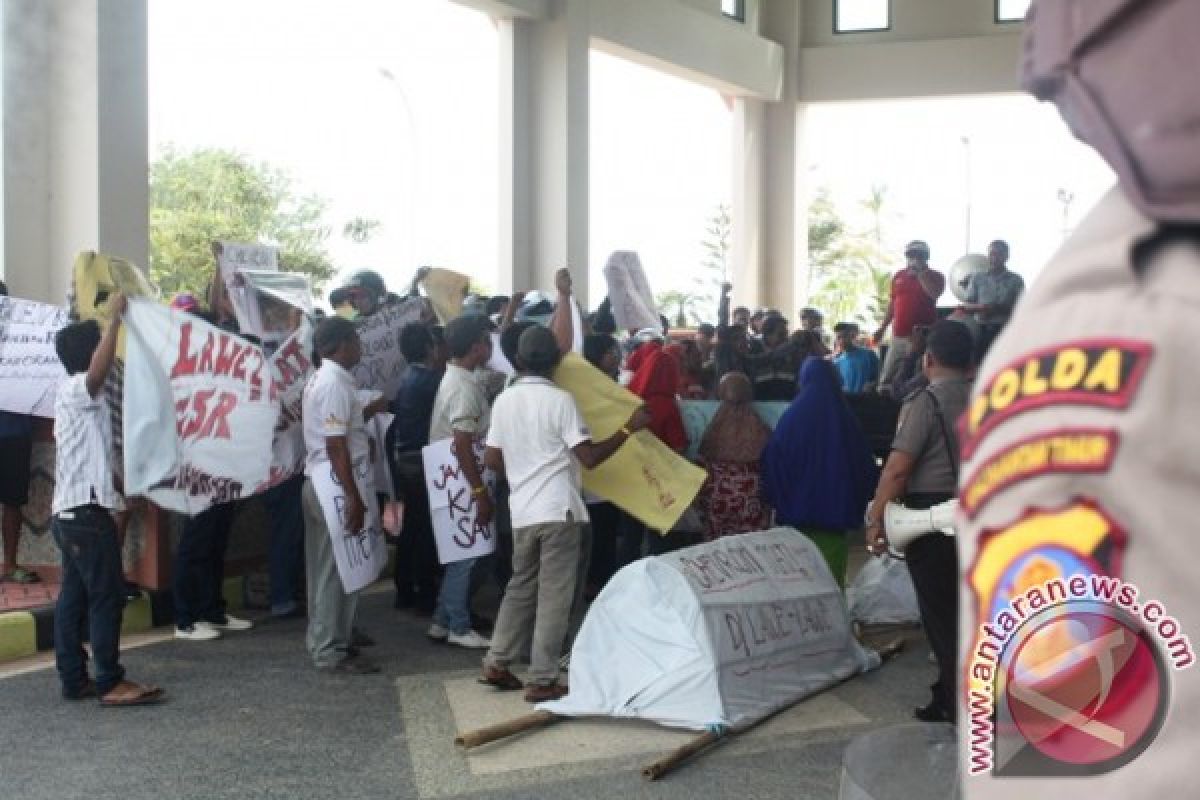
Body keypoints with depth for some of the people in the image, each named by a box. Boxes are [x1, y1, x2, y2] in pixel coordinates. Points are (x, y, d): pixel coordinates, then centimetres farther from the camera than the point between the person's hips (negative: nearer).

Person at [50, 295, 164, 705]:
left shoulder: (79, 396, 18)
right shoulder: (76, 389, -12)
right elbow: (100, 371, -37)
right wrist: (115, 317, -32)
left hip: (72, 511, 10)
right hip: (86, 512, -10)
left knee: (74, 597, 10)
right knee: (107, 595, -6)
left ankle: (74, 679, 14)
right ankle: (110, 683, -2)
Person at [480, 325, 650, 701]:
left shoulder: (504, 400, 5)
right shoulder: (560, 400, -11)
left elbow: (493, 459, 9)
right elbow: (590, 457, -14)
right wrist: (628, 428, -6)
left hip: (522, 511, 6)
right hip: (559, 510, -5)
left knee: (521, 586, 20)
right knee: (554, 595, 0)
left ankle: (497, 663, 20)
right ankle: (543, 681, 2)